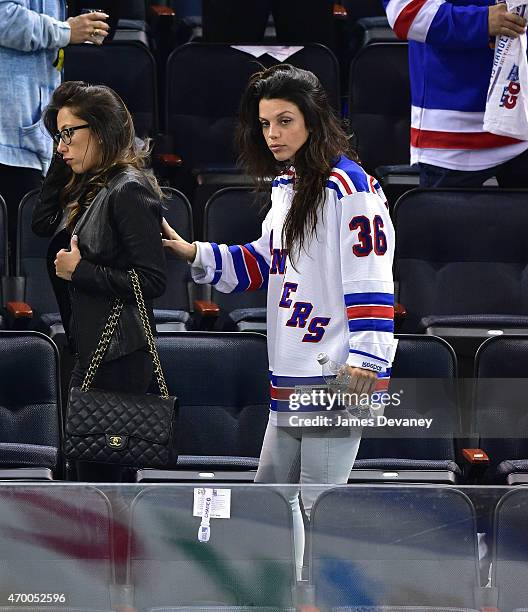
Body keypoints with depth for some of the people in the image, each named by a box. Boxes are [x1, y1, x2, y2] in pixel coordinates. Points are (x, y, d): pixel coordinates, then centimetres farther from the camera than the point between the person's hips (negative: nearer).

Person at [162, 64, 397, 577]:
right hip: (289, 378, 10)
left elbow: (370, 278, -18)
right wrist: (194, 254, 13)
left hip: (338, 377, -10)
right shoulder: (285, 187, 16)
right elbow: (264, 263, 25)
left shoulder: (348, 186, -13)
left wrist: (366, 358, -23)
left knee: (320, 507, -7)